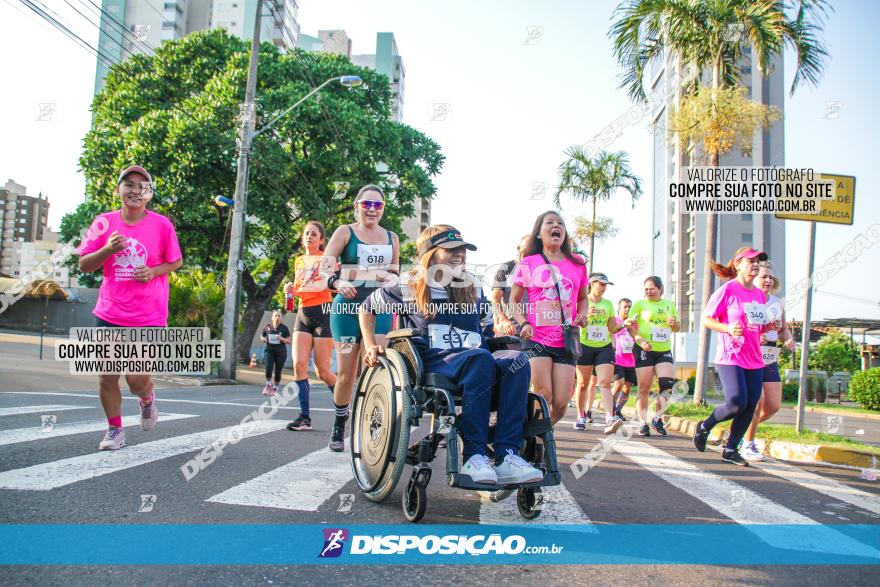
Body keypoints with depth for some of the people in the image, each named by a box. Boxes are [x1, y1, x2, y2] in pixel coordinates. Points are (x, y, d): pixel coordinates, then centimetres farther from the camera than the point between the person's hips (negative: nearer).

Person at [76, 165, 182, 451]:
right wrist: (108, 249, -18)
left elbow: (176, 261, 7)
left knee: (137, 379, -5)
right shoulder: (105, 223, 0)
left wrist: (154, 271, -13)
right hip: (110, 314, 2)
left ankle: (147, 398, 32)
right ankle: (115, 429, 25)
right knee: (107, 376, 5)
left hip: (149, 318, -2)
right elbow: (84, 266, 1)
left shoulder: (162, 225, -5)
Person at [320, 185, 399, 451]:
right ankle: (339, 428, 20)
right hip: (348, 306, -2)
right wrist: (338, 282, -26)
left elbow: (396, 274, 25)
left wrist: (391, 278, 2)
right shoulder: (345, 232, 4)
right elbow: (325, 266, -6)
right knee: (346, 372, 2)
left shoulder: (391, 238, 15)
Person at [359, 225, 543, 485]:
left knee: (516, 360, -30)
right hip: (431, 364, -4)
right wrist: (371, 346, 13)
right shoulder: (409, 288, 12)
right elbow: (367, 308, 23)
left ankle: (506, 455, -39)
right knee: (480, 357, -37)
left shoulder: (472, 291, 24)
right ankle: (473, 454, -38)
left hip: (476, 366, 4)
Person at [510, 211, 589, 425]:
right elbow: (514, 301, 6)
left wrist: (582, 314, 1)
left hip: (566, 343, 3)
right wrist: (523, 323, -11)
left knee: (561, 403, 0)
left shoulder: (577, 264, 10)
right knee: (543, 396, -13)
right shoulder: (528, 263, 3)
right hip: (537, 340, -3)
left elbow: (583, 298, 22)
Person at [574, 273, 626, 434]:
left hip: (605, 347, 2)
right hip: (584, 346, -2)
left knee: (605, 383, -11)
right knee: (583, 383, 4)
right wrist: (585, 316, -23)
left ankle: (610, 418, -23)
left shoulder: (608, 304, 13)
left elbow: (613, 329, 14)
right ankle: (581, 417, 16)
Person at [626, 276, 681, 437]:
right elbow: (629, 326, -4)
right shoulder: (640, 304, 3)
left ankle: (656, 418, 9)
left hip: (664, 351, 3)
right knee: (644, 387, -1)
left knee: (668, 384, -10)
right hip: (644, 350, -3)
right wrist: (640, 340, -20)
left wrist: (674, 323, -3)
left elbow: (677, 328, 21)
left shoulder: (669, 305, 15)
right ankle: (643, 422, 7)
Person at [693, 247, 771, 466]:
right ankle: (704, 427, 11)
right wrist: (728, 329, -21)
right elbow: (706, 318, -6)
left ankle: (730, 449, 16)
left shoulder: (759, 294, 15)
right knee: (737, 402, -16)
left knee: (750, 406, 3)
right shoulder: (728, 290, -6)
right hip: (730, 357, -7)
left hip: (754, 360, 7)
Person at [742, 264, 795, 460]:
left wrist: (788, 339, 1)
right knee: (758, 400, -14)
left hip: (770, 361, 7)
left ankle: (744, 428, 28)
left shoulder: (777, 303, 12)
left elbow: (783, 329, 22)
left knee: (774, 406, 3)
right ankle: (747, 445, 2)